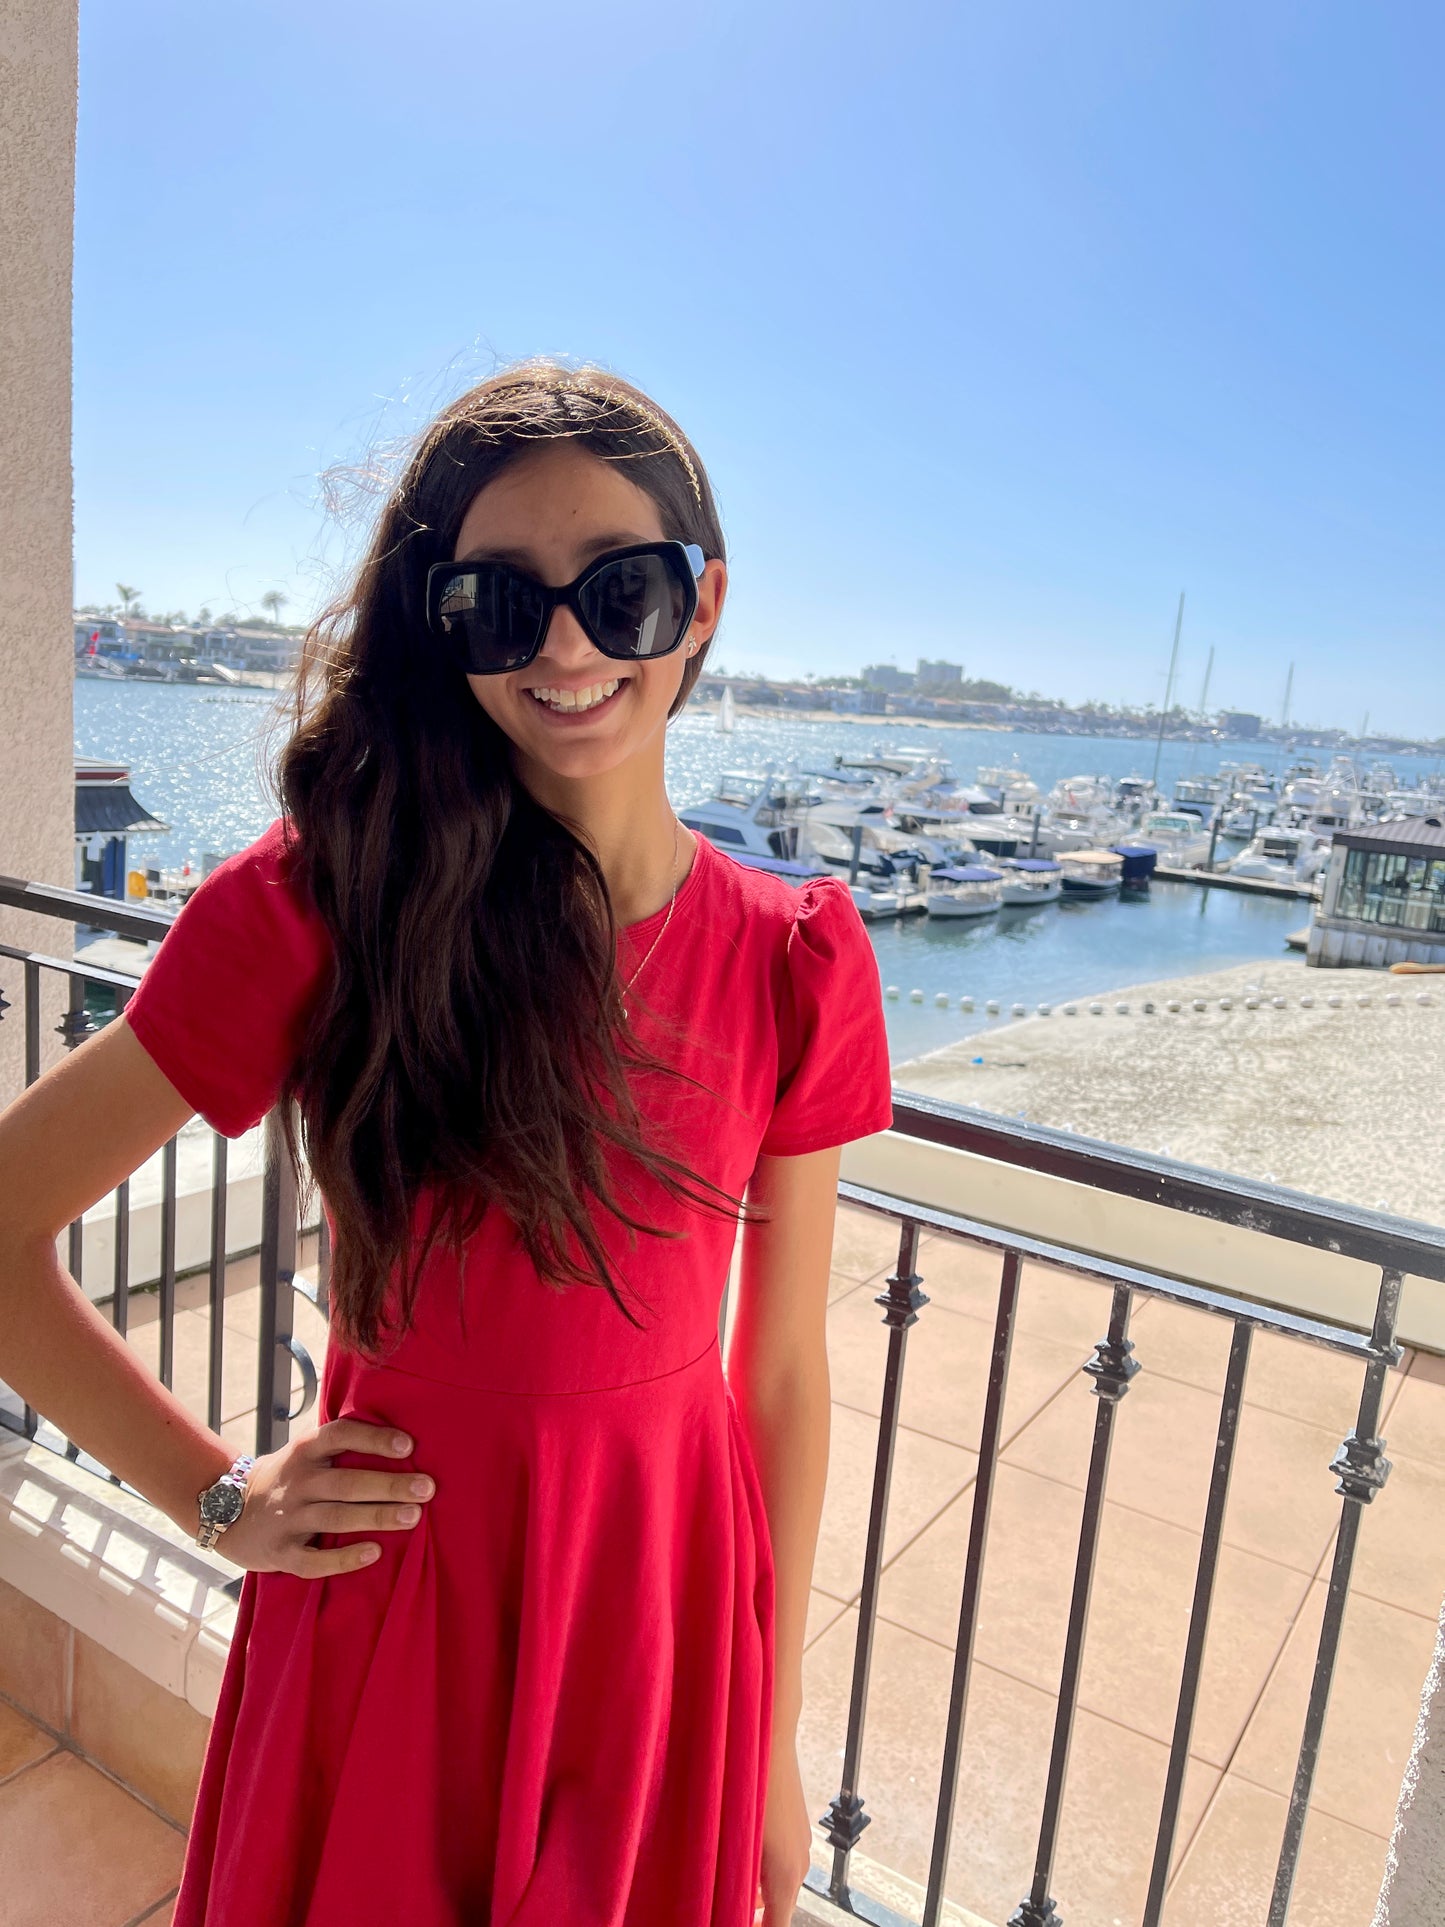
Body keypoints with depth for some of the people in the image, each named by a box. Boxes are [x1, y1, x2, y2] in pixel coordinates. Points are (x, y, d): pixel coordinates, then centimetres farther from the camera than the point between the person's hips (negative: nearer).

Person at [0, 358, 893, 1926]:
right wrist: (220, 1497, -7)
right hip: (391, 1601, -1)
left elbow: (781, 1377, -3)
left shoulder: (793, 962, -9)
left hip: (663, 1616, 2)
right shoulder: (321, 899, -15)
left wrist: (773, 1746, 5)